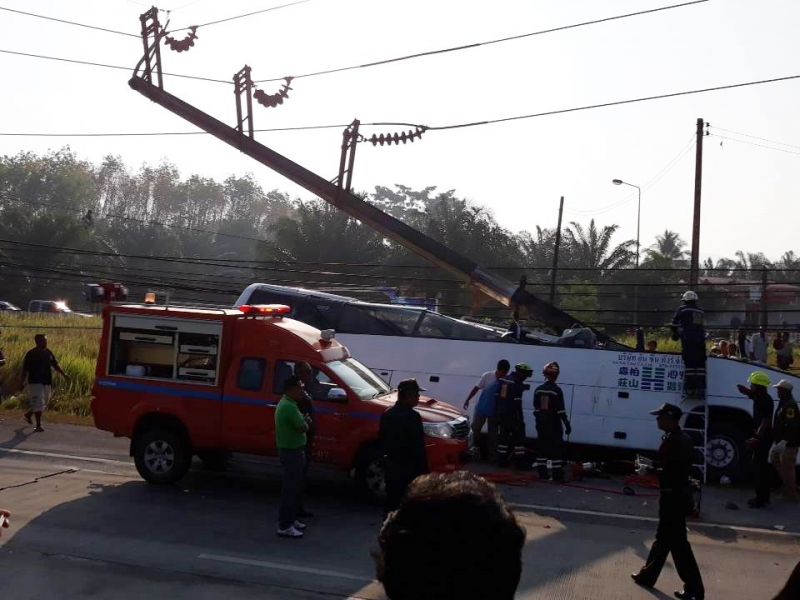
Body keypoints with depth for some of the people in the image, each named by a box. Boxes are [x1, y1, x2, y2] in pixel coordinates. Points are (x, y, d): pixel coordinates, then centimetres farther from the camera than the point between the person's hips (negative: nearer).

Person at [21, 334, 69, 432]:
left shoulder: (48, 353, 9)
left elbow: (55, 365, 14)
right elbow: (25, 369, -6)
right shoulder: (31, 354, -7)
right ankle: (38, 425, -3)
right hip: (35, 382, -6)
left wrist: (63, 374, 2)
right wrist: (22, 383, -8)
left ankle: (28, 415, 38)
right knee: (38, 403, -9)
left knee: (44, 403, 15)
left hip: (47, 382, 6)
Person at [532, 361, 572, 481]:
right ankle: (557, 475, -5)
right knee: (557, 449, -2)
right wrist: (567, 425, -9)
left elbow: (536, 408, 9)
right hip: (554, 424, -5)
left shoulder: (538, 390, 4)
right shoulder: (556, 390, -13)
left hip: (541, 424, 5)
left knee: (543, 447, 12)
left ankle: (542, 473, 14)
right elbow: (561, 410, -14)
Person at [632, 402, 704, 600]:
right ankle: (648, 575, 33)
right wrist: (652, 469, 12)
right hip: (678, 493, 11)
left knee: (678, 542, -3)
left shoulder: (672, 440, -21)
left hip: (673, 496, -11)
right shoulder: (683, 438, 11)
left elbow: (668, 471, -23)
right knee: (663, 537, 20)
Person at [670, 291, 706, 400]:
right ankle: (701, 390, 4)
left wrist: (675, 335, 22)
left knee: (689, 365, -6)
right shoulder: (701, 312, 18)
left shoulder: (682, 310, 4)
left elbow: (675, 324, 7)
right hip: (700, 341, 4)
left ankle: (689, 390, -9)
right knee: (700, 366, 5)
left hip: (688, 341, -4)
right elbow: (703, 327, 22)